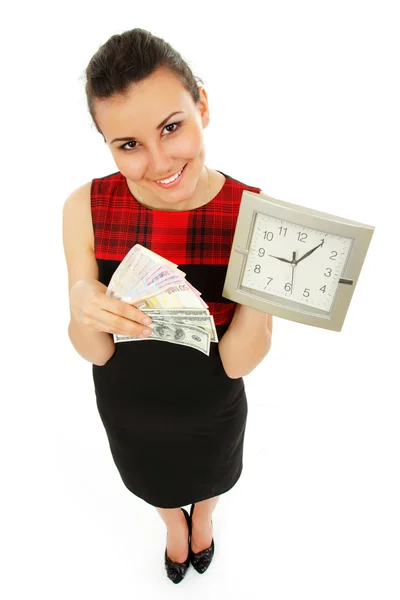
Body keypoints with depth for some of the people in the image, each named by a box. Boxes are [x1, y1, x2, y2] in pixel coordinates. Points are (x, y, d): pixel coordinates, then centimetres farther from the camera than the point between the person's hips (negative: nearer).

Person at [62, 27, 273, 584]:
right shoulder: (86, 209, -24)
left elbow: (236, 362, -23)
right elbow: (95, 352, -17)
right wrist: (83, 308, -39)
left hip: (213, 408, 0)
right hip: (126, 404, 1)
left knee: (211, 476, 34)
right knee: (154, 480, 34)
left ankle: (203, 517, 75)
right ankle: (175, 523, 74)